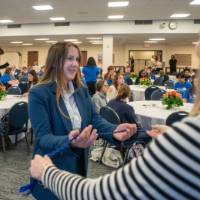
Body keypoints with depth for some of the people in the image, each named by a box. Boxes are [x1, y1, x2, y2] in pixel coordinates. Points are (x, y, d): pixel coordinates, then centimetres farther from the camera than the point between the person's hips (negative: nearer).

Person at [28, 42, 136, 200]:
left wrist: (114, 130, -27)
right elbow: (42, 137, -23)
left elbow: (95, 119, -5)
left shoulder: (82, 91, 2)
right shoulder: (38, 94, -18)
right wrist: (69, 142, -43)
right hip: (52, 171, -5)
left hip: (79, 165, 6)